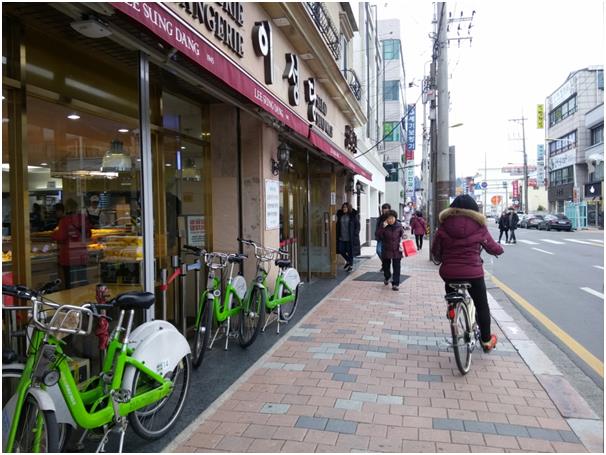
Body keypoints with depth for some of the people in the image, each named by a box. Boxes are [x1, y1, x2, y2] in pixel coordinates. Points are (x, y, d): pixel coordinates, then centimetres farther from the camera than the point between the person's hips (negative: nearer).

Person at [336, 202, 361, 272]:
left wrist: (355, 235, -12)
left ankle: (351, 265, 19)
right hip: (341, 237, 5)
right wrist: (337, 235, 8)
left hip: (350, 237, -5)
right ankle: (348, 261, 31)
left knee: (350, 251, 3)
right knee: (341, 250, 6)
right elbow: (338, 225, 14)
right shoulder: (340, 215, 6)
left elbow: (357, 226, -5)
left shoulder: (354, 215, -7)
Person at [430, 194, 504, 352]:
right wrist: (500, 249, 31)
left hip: (449, 273, 1)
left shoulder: (444, 225, 1)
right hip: (473, 273, -1)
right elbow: (492, 247, 8)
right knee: (482, 307, 18)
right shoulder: (478, 225, -3)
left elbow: (435, 251, 5)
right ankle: (486, 341, 30)